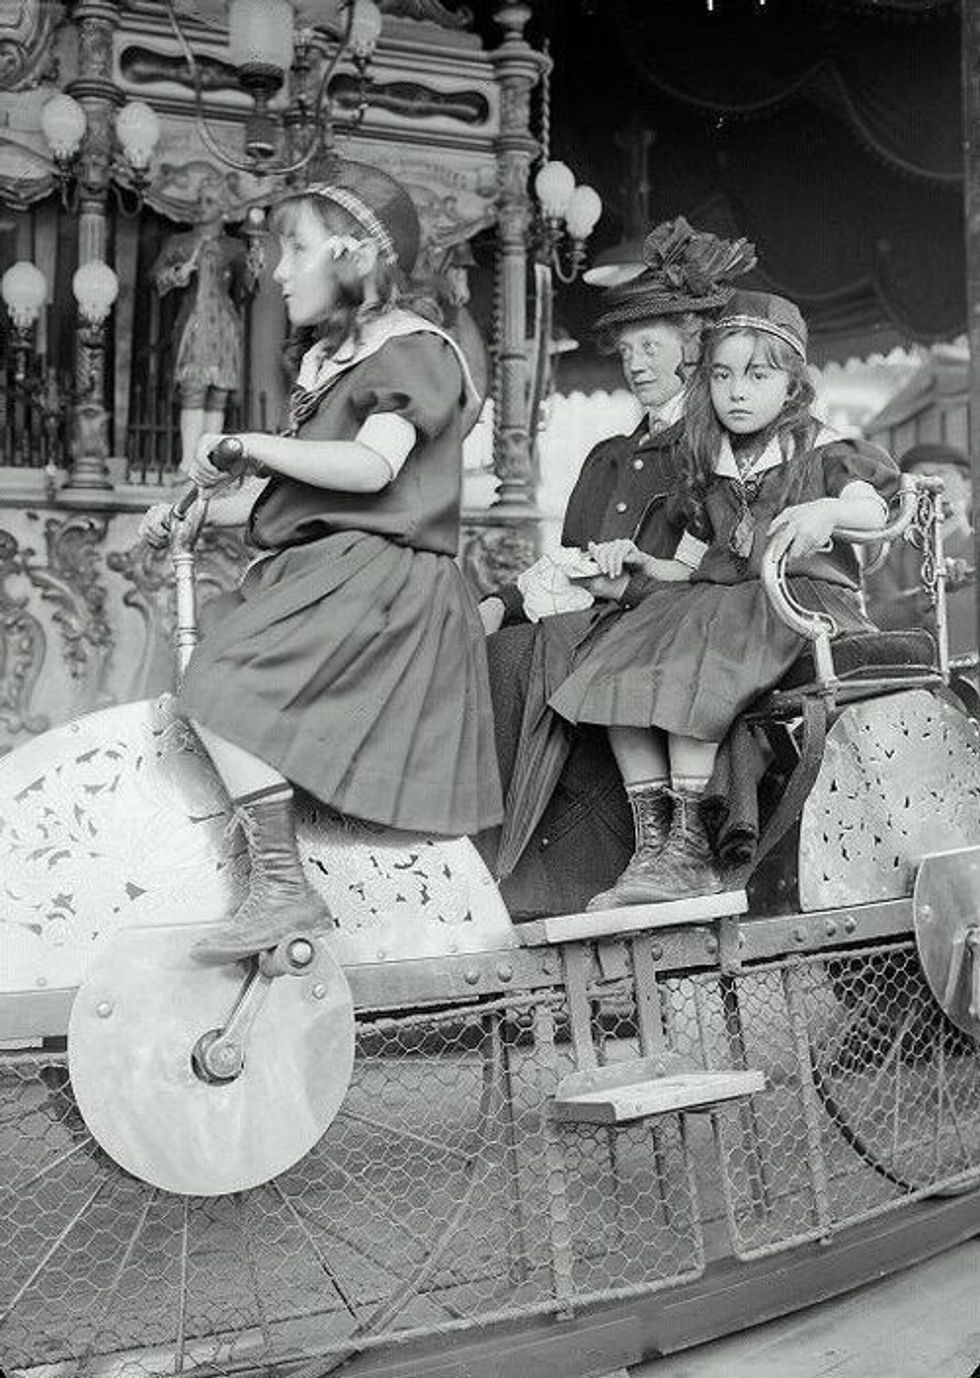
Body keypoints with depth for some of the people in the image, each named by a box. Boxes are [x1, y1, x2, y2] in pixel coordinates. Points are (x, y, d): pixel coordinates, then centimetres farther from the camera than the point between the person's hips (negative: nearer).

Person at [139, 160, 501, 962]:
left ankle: (284, 888, -25)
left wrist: (248, 445, -16)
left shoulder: (411, 350, -6)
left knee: (226, 684, -23)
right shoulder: (329, 361, 24)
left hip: (375, 574, -10)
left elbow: (369, 467, -23)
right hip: (322, 568, 10)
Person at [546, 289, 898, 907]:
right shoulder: (711, 473, 21)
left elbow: (876, 509, -13)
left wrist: (829, 510, -34)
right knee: (616, 668, -18)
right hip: (721, 601, 6)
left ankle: (689, 848, -31)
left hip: (808, 599, -6)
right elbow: (688, 564, 23)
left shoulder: (820, 452, 5)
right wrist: (640, 563, 4)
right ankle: (653, 841, -21)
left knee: (688, 670, -33)